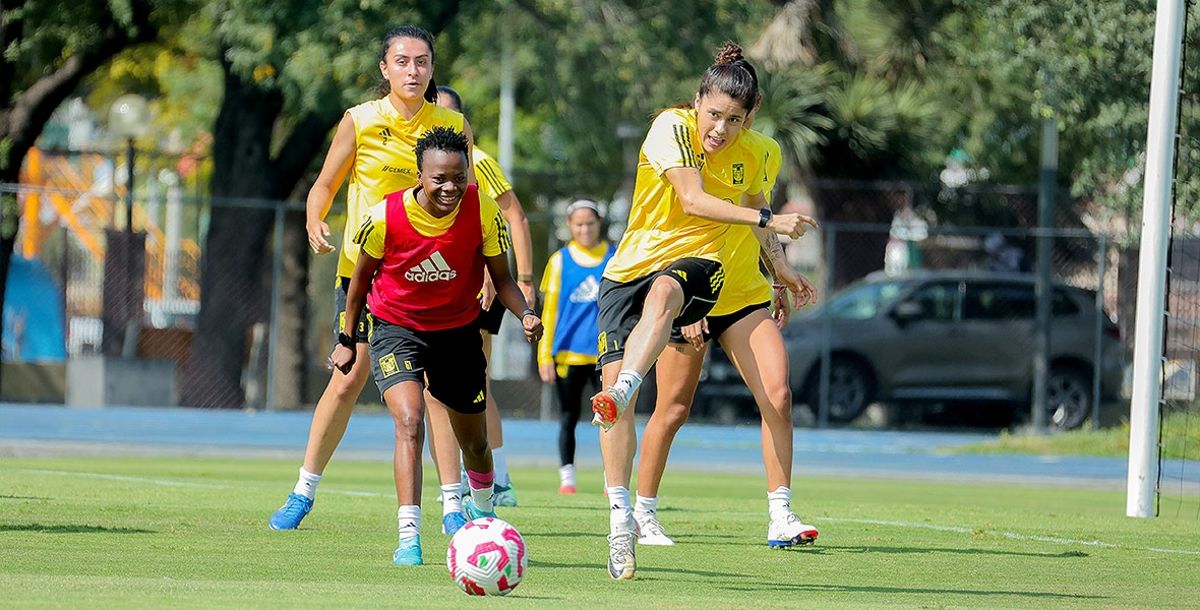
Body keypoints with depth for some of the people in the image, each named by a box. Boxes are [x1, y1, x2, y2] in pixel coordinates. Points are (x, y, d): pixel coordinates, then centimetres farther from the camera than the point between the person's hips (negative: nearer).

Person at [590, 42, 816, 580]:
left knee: (661, 294, -38)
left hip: (697, 265, 1)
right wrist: (768, 220, -19)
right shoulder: (672, 126, -8)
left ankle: (621, 395, -62)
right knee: (611, 374, -13)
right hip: (631, 267, 0)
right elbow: (692, 199, -17)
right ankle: (620, 518, -4)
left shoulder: (751, 156, 6)